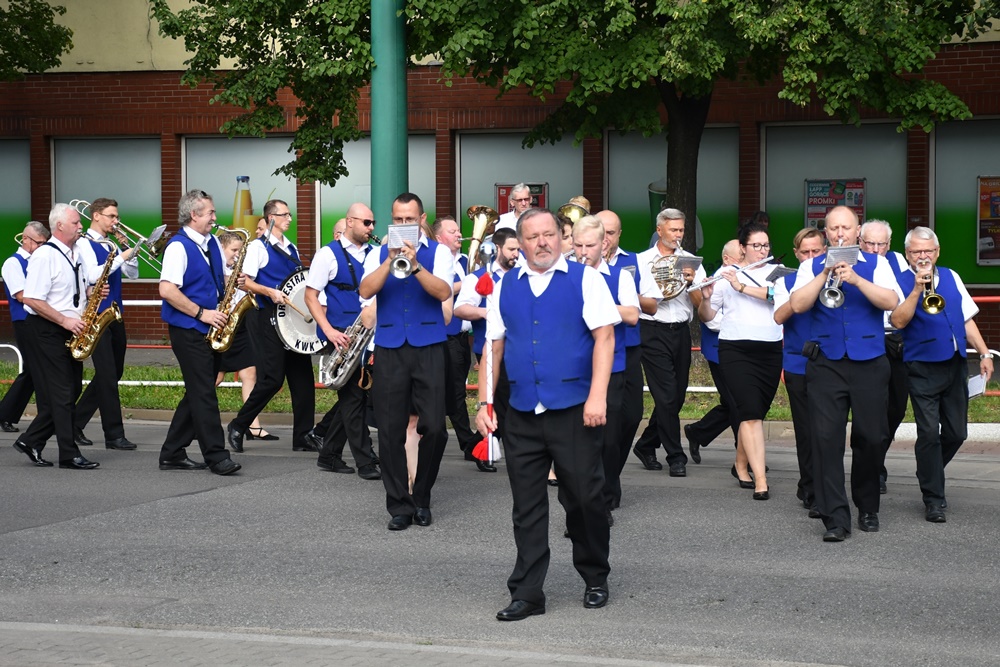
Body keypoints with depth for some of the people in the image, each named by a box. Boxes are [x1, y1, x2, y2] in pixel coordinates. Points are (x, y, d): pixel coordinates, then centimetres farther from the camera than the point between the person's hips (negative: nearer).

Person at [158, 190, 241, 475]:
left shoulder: (213, 243, 13)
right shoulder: (178, 246, -12)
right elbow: (167, 290, -21)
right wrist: (202, 313, -20)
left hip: (211, 331, 9)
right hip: (188, 331, -9)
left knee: (198, 393, 11)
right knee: (204, 394, -7)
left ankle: (172, 454, 18)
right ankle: (216, 456, -5)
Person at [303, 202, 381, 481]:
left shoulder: (374, 254, 12)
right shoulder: (329, 254, -3)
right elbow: (311, 295, -5)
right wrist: (328, 330, -17)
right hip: (341, 336, -6)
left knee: (351, 395, 9)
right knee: (354, 394, -7)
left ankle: (329, 456, 21)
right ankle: (365, 462, -5)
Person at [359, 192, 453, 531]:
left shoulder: (438, 252, 5)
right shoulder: (379, 254, 10)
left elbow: (444, 292, -11)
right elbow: (366, 291, -6)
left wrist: (414, 264, -23)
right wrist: (391, 260, -18)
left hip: (428, 348, -1)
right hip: (389, 349, 2)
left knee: (434, 427, -5)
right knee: (391, 430, 0)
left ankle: (422, 499, 13)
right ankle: (399, 506, 9)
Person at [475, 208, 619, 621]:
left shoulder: (584, 279, 0)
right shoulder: (506, 287, 11)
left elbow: (604, 337, -7)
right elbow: (494, 347, 13)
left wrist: (597, 397, -17)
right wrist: (484, 404, 6)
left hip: (574, 411, -3)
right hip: (522, 415, 3)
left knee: (584, 499, 4)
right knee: (527, 506, 6)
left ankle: (595, 580, 24)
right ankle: (526, 594, 12)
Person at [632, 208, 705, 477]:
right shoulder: (642, 261, 4)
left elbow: (700, 304, 4)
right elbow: (637, 301, 2)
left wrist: (692, 282, -13)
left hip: (681, 331, 4)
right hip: (653, 331, -4)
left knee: (676, 395, 8)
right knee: (667, 396, -8)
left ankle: (646, 446, 24)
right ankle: (676, 457, -2)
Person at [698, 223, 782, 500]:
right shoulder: (726, 274, 4)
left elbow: (776, 294, -12)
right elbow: (706, 316, 6)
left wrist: (741, 286, -19)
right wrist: (706, 298, -15)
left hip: (771, 350, 3)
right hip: (737, 350, -3)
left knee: (755, 413, 11)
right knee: (751, 414, -12)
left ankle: (741, 465, 31)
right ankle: (760, 480, -15)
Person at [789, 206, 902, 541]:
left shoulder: (875, 264, 8)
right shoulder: (812, 267, 10)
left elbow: (891, 302, -8)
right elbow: (798, 304, -5)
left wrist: (855, 279, -19)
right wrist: (825, 275, -14)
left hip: (869, 362, 0)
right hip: (825, 363, 0)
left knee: (870, 438, 6)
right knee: (827, 437, -9)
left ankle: (868, 509, 25)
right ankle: (835, 518, -8)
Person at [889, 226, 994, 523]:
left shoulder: (951, 277, 12)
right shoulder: (902, 282, -3)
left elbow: (967, 318, 15)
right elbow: (899, 321, -17)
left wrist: (984, 354, 9)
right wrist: (918, 288, -23)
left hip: (955, 365, 5)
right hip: (923, 369, -5)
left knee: (956, 432, 7)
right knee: (929, 433, -8)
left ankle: (929, 474, 33)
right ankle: (933, 499, 1)